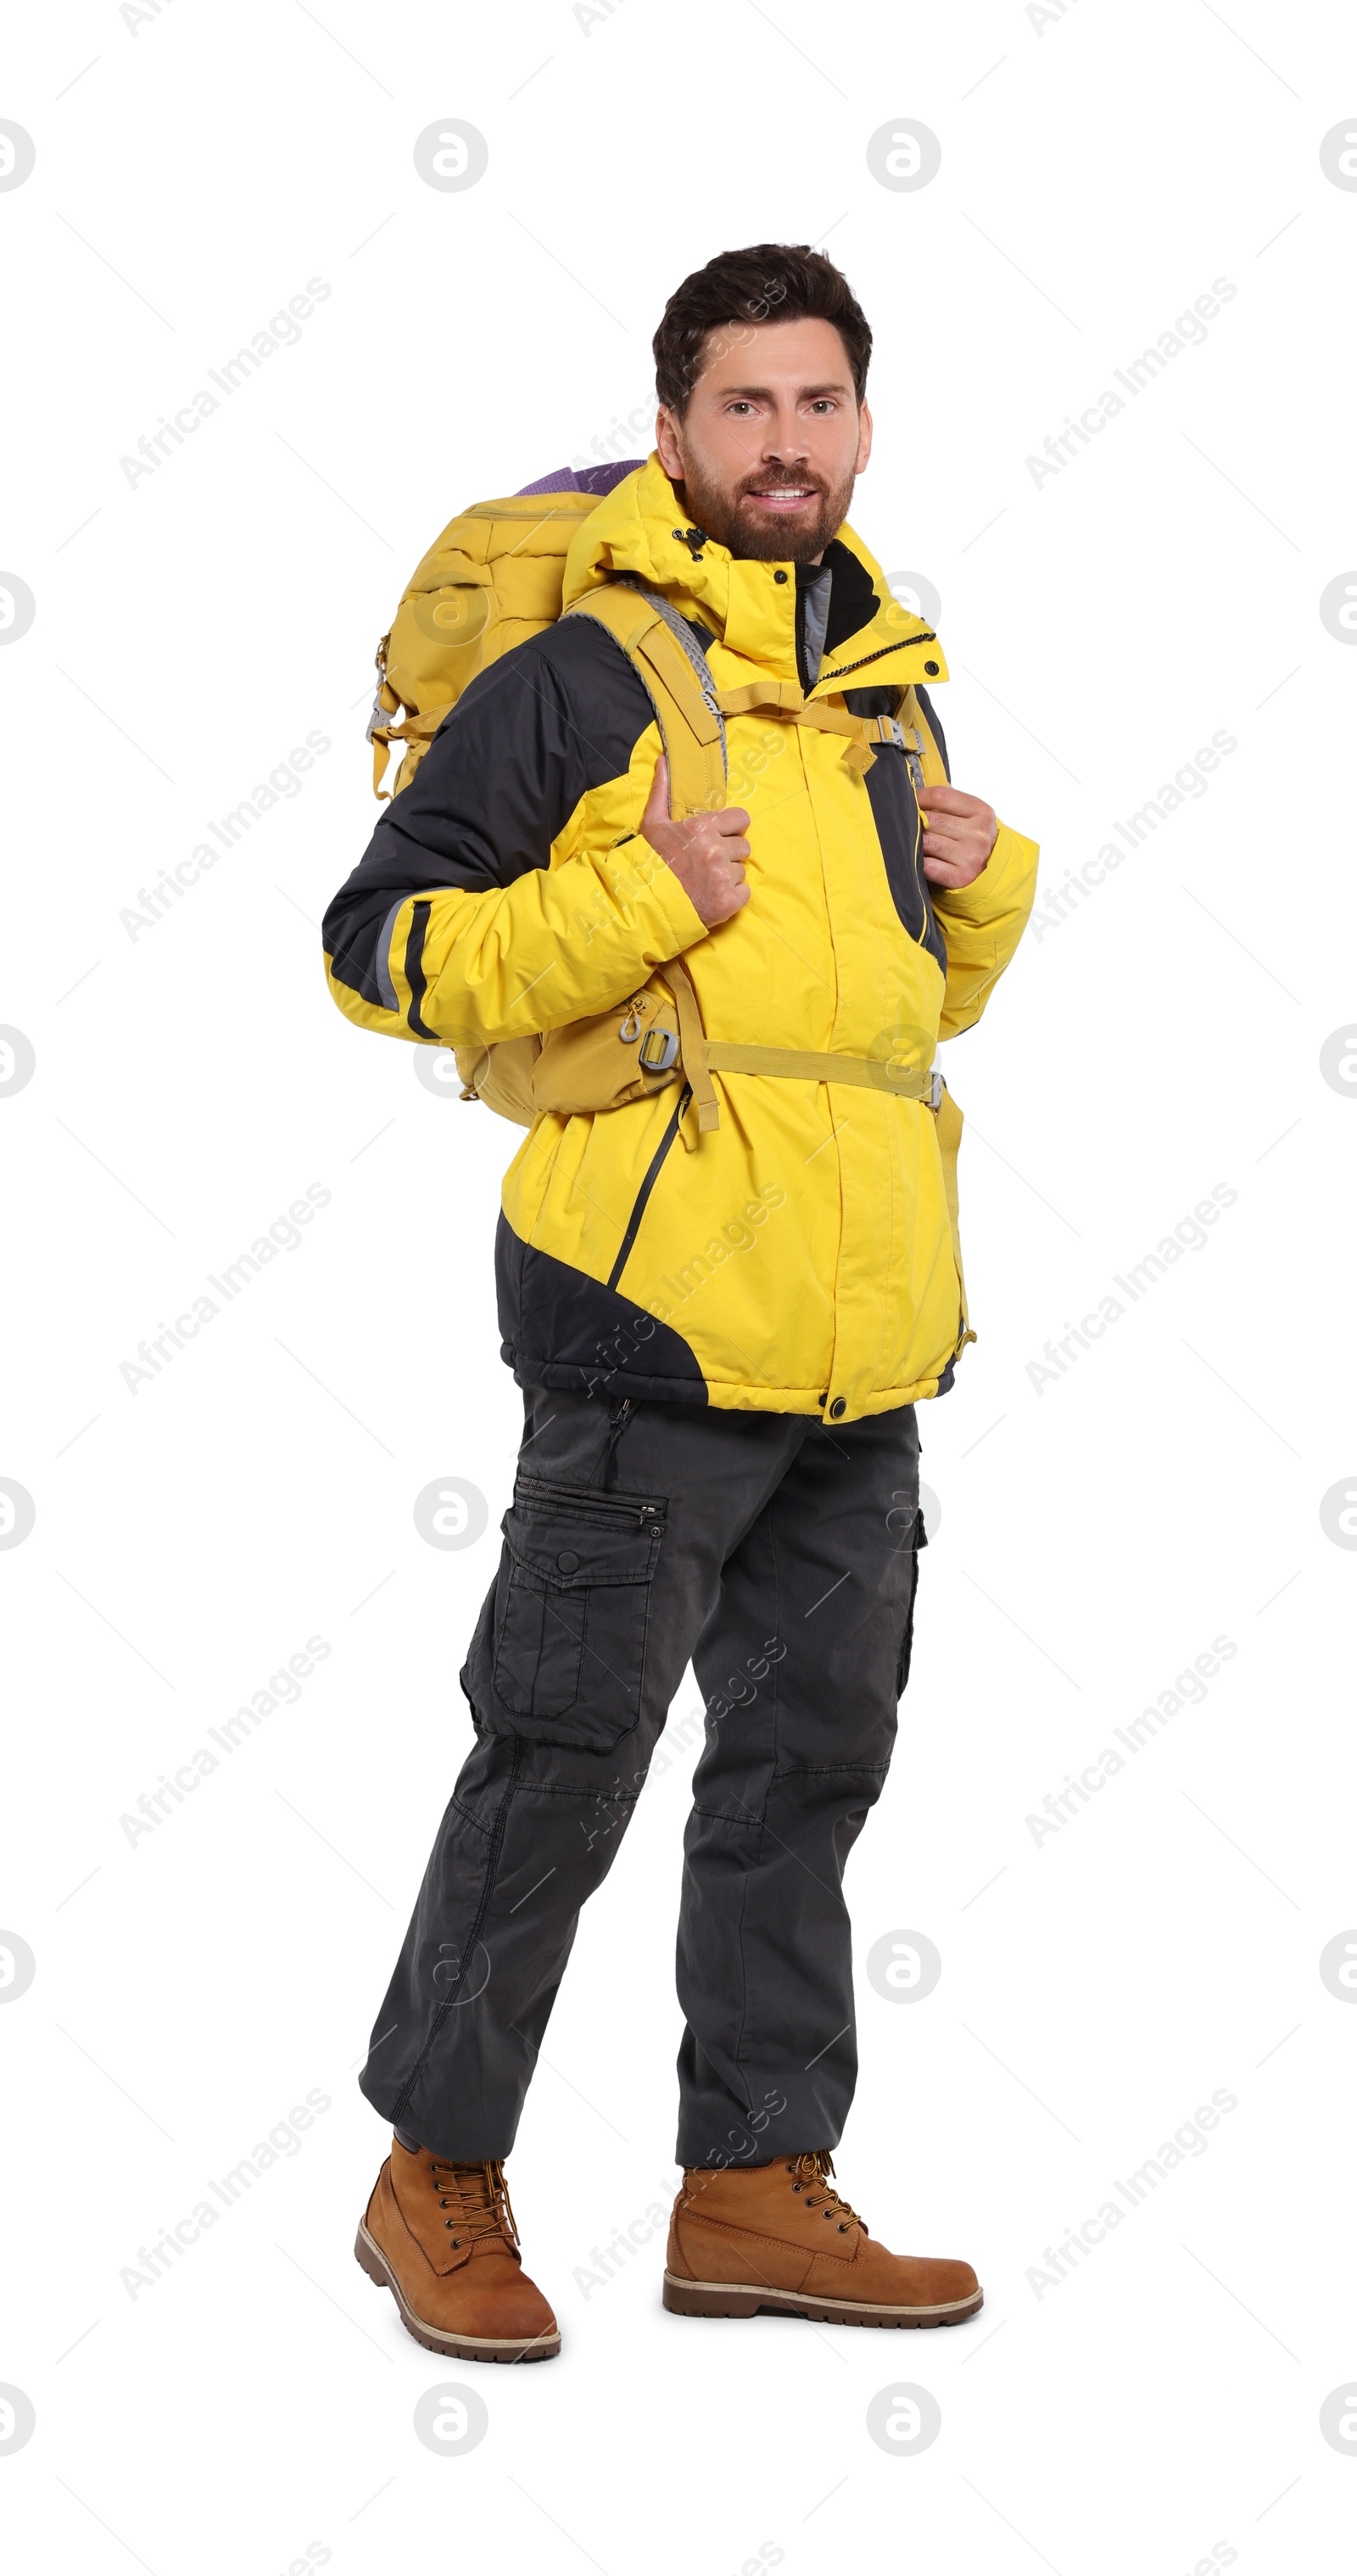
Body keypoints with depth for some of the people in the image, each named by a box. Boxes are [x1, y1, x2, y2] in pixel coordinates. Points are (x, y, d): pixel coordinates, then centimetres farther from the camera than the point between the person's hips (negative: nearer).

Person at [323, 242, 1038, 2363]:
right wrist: (641, 905, -16)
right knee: (563, 1764, -3)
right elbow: (384, 947, -6)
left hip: (863, 1336, 7)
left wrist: (986, 884, 8)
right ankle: (439, 2176, 13)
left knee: (808, 1759, 11)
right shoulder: (584, 673, -4)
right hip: (659, 1316, -7)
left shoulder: (892, 698, 18)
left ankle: (757, 2183, 22)